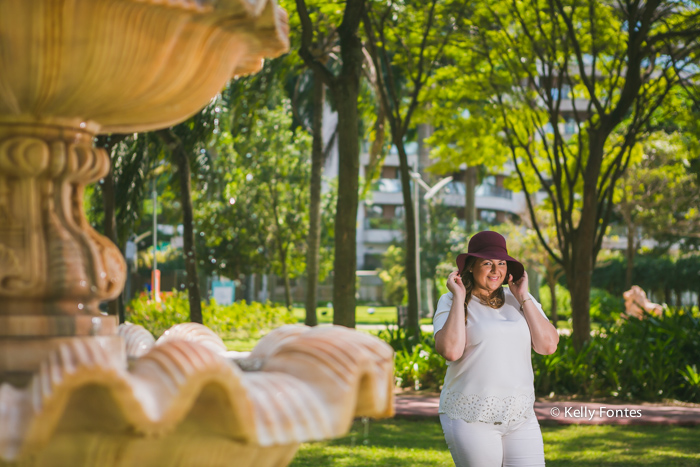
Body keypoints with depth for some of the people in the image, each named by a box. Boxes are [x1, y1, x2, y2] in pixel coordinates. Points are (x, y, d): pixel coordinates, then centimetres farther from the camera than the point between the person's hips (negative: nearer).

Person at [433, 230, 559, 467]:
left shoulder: (520, 300, 10)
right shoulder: (451, 302, -2)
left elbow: (548, 345, -1)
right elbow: (450, 350, -18)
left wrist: (523, 298, -3)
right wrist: (459, 297, -13)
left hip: (519, 416, 4)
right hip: (471, 417, -4)